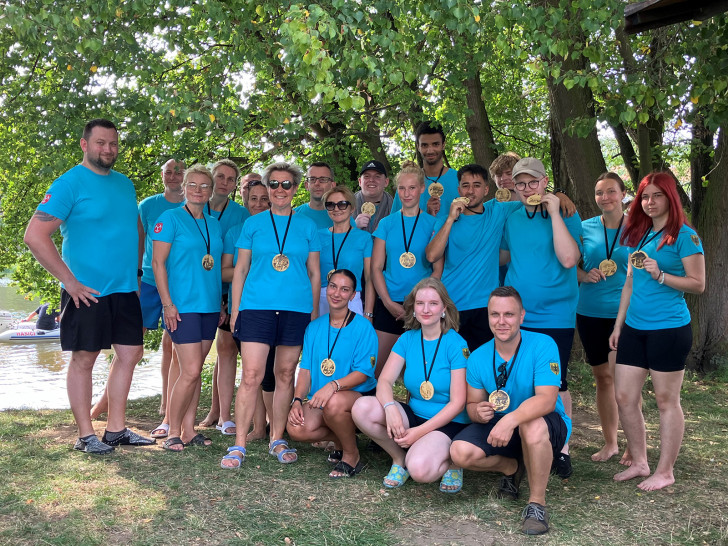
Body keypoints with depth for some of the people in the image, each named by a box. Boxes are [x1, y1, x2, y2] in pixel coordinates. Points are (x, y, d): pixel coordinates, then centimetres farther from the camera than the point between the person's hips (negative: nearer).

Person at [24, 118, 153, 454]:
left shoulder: (125, 184, 11)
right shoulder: (70, 183, -10)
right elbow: (35, 235, -17)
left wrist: (134, 271, 13)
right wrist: (70, 282, -17)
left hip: (125, 289, 7)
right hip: (87, 292, -7)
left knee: (129, 353, 8)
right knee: (84, 359, 3)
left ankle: (116, 429, 20)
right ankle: (85, 435, 13)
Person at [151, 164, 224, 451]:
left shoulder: (213, 224, 14)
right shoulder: (170, 218, -3)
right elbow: (158, 263, -7)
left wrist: (220, 304, 16)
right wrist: (167, 303, -13)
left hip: (209, 306, 6)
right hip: (182, 306, -6)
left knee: (195, 370, 9)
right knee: (190, 371, -9)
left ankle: (189, 429, 17)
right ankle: (173, 432, 4)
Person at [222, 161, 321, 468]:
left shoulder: (307, 226, 11)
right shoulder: (253, 224, 9)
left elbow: (314, 273, 13)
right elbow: (240, 269, 10)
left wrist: (315, 311, 8)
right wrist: (235, 310, 4)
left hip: (297, 308, 2)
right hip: (257, 306, -1)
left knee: (285, 374, 7)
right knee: (251, 375, -8)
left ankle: (277, 440, 19)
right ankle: (239, 445, -1)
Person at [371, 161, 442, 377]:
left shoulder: (432, 224, 4)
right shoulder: (386, 223, 8)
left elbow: (438, 269, 1)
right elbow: (376, 267, 5)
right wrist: (389, 303, -6)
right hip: (389, 305, 1)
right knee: (379, 366, -1)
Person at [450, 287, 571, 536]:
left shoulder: (543, 345, -19)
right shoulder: (478, 358, -5)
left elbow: (546, 399, -30)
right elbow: (472, 404, 0)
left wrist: (511, 419, -47)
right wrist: (478, 412, -26)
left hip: (546, 425, -4)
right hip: (498, 424, 4)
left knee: (532, 425, -40)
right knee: (460, 452, -21)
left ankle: (537, 503, -17)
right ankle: (512, 468, 11)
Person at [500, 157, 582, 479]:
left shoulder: (566, 215, -5)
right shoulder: (511, 219, 8)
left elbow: (569, 259, -21)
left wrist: (554, 213, -19)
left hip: (555, 316, -4)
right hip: (516, 315, 4)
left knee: (555, 385, 3)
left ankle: (562, 450, 17)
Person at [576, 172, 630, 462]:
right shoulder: (585, 228, 4)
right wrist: (585, 276, -11)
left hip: (625, 311, -3)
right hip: (590, 311, 3)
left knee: (618, 376, -10)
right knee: (602, 376, 11)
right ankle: (610, 443, 24)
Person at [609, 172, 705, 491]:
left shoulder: (684, 236, -7)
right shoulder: (637, 235, 13)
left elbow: (698, 284, -8)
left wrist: (661, 275, -22)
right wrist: (618, 325, 16)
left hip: (669, 329, -7)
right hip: (634, 328, 7)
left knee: (666, 400, 3)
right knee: (624, 397, 7)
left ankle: (665, 472, 15)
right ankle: (639, 463, 23)